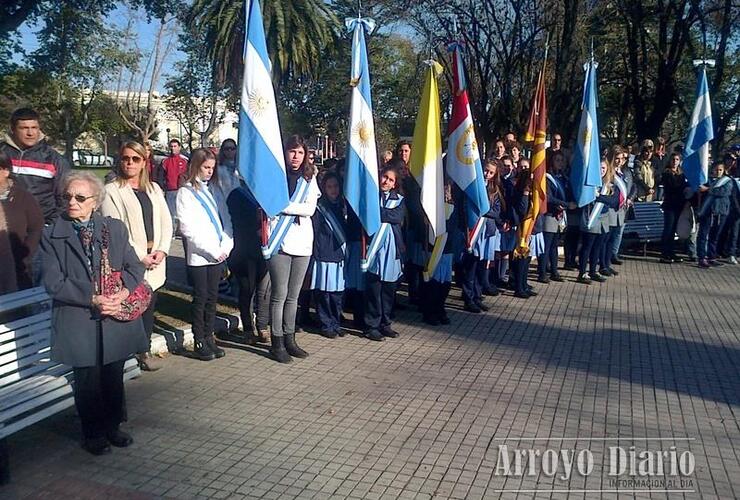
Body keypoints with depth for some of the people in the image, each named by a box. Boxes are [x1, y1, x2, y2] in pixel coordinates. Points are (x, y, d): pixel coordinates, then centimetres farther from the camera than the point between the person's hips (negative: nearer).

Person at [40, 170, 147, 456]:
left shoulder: (115, 229, 3)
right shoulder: (52, 236, -3)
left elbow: (135, 267, 4)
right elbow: (53, 283, -8)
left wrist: (122, 293, -15)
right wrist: (93, 299, -17)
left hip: (116, 318, 2)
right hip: (78, 322, -2)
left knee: (114, 377, 14)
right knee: (87, 381, 9)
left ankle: (113, 427, 35)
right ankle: (93, 434, 29)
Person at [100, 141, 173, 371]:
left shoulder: (154, 189, 14)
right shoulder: (111, 191, -4)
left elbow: (166, 222, 11)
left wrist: (162, 250, -4)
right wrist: (140, 256, -13)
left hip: (155, 261, 5)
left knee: (149, 306, 10)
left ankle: (144, 350, 23)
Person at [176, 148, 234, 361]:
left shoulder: (214, 189, 11)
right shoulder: (186, 192, -3)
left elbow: (226, 220, 10)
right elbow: (188, 227, -10)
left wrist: (226, 245, -5)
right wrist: (212, 250, -12)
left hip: (218, 255, 5)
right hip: (198, 255, -4)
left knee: (212, 297, 9)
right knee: (200, 298, 2)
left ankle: (209, 339, 19)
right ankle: (199, 343, 12)